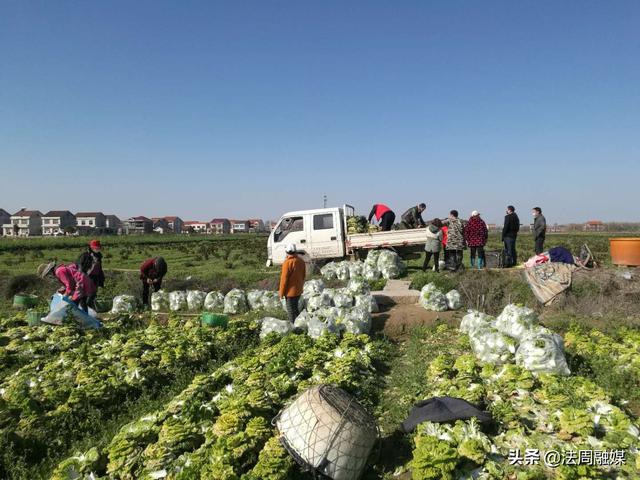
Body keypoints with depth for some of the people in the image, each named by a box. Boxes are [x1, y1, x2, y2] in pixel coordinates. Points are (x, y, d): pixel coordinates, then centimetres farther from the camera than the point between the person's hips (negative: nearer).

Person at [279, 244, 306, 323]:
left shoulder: (288, 262, -20)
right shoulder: (301, 261, 4)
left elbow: (284, 278, -17)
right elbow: (303, 275, 13)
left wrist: (281, 292, -9)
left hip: (291, 291, -8)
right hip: (298, 290, 8)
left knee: (291, 310, 3)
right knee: (295, 308, 22)